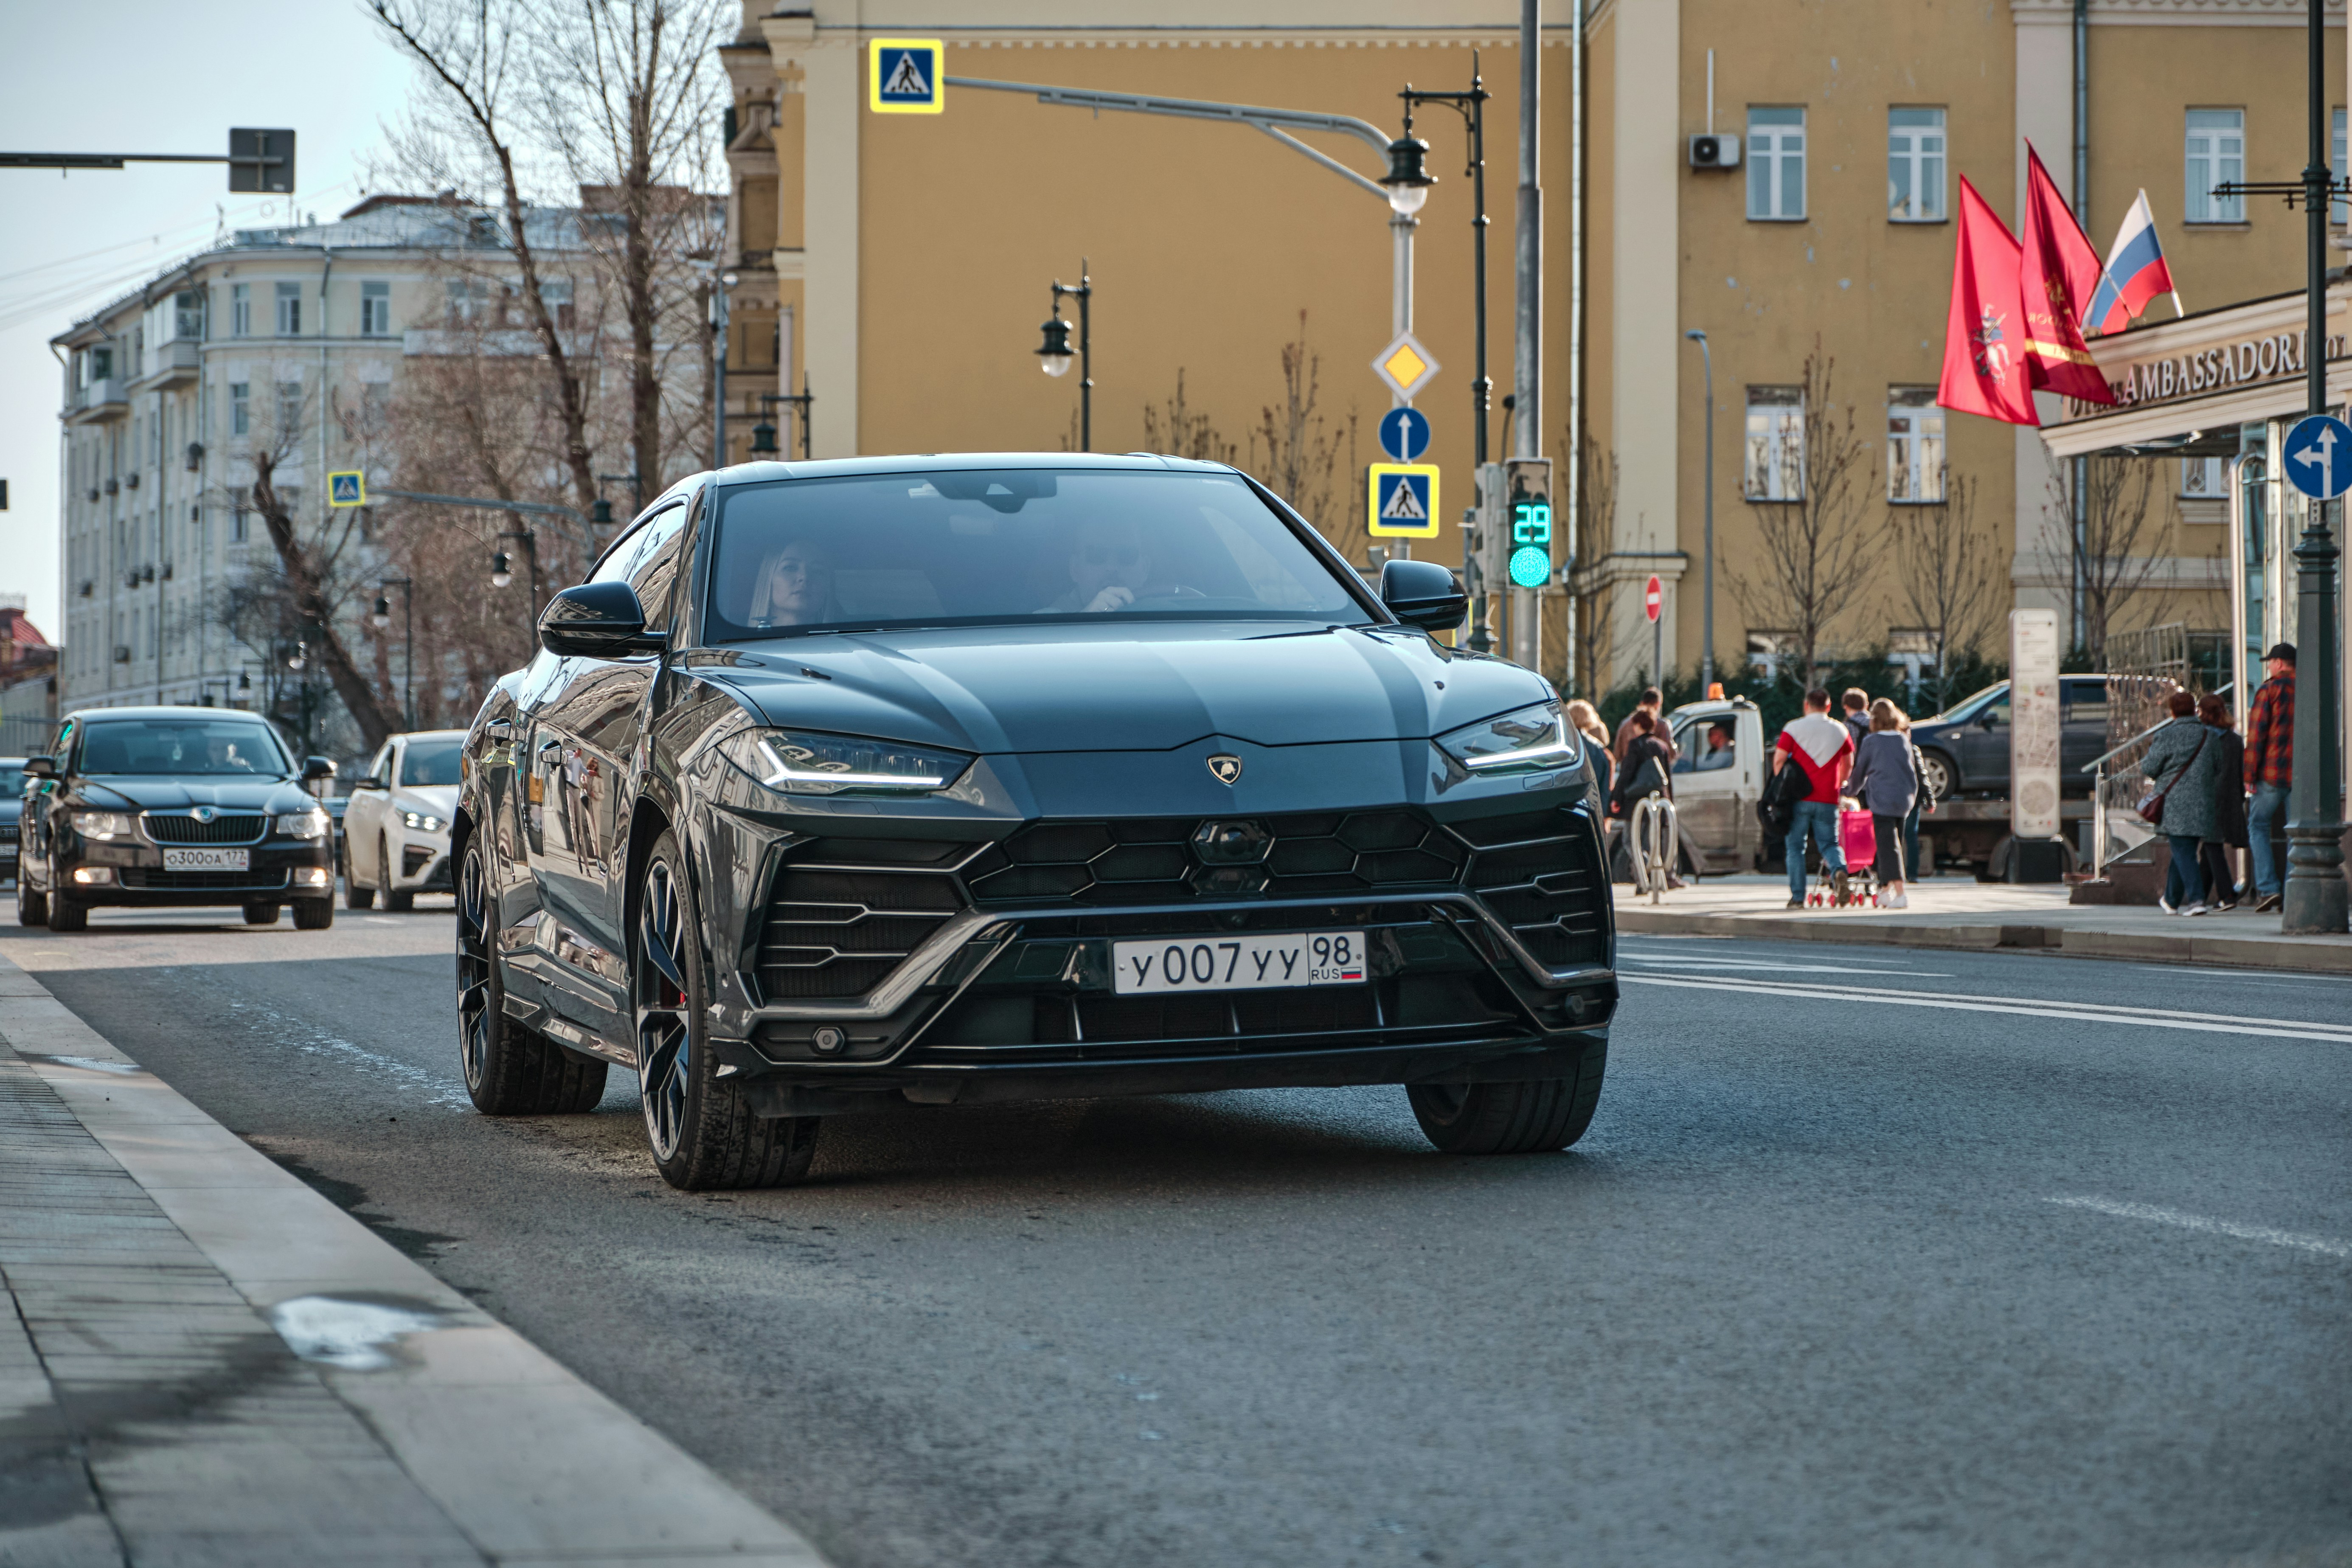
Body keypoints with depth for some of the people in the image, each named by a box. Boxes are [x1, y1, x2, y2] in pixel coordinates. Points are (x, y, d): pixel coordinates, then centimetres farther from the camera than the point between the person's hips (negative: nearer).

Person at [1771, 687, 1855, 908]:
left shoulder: (1794, 728, -2)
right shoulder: (1840, 731, 9)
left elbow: (1779, 759, -7)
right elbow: (1848, 763, 20)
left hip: (1800, 799, -2)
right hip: (1828, 800, 2)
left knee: (1796, 848, 7)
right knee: (1829, 843, 10)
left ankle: (1797, 897, 2)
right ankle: (1839, 868, -23)